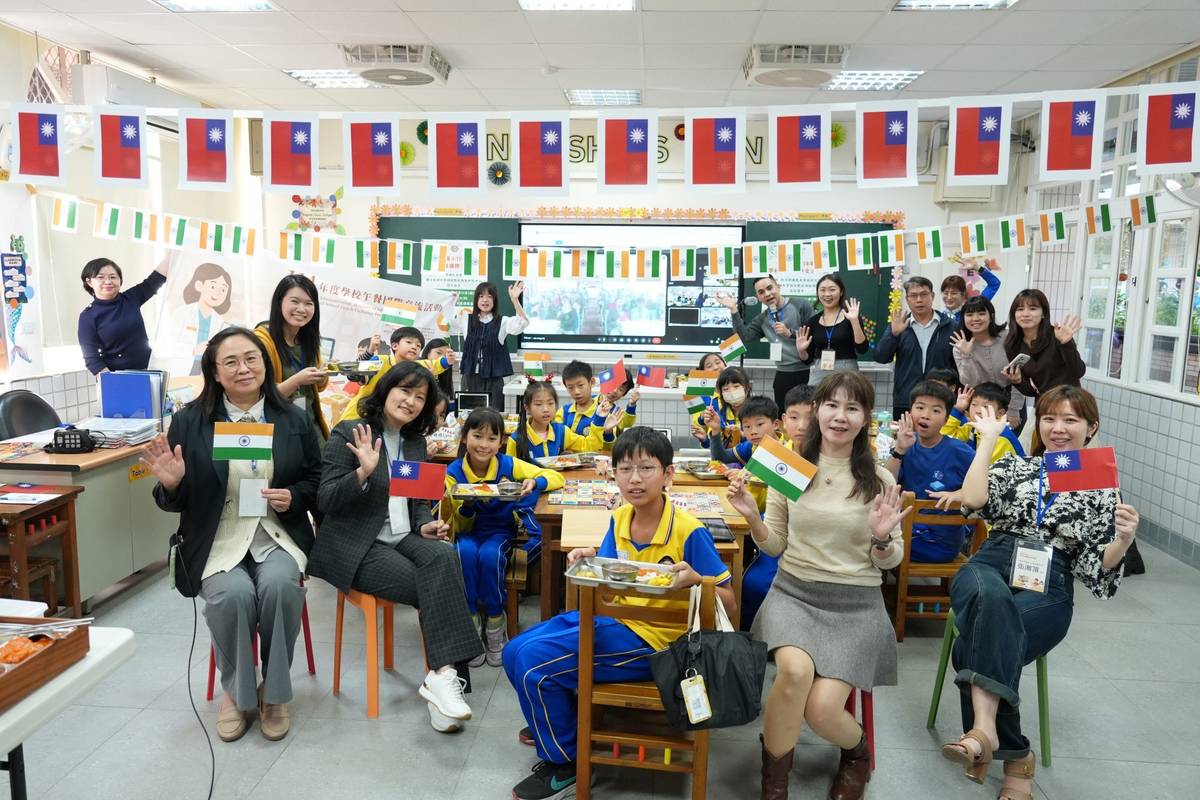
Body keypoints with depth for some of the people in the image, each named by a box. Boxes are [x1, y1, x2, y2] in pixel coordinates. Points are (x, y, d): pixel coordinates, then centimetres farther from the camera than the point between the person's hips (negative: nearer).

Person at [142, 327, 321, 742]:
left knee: (279, 585, -30)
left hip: (277, 537, 1)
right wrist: (171, 485, -17)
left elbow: (316, 481, 13)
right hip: (217, 541, -1)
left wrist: (293, 497, -8)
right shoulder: (189, 421, 2)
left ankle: (273, 692, -4)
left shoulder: (293, 419, 6)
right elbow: (177, 503, 5)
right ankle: (236, 690, 0)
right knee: (232, 593, -30)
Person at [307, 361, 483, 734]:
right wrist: (362, 472, -26)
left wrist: (425, 524, -3)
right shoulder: (348, 434, -5)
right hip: (358, 547, -5)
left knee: (444, 556, -29)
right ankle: (443, 674, -16)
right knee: (434, 588, -27)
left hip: (403, 537, 5)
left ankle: (442, 675, -33)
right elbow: (325, 500, -10)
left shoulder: (415, 441, 13)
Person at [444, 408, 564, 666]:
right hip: (468, 533, 1)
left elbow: (557, 477, -9)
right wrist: (467, 505, -26)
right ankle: (471, 622, -15)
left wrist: (535, 483, -31)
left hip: (500, 531, -1)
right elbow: (462, 525, -3)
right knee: (466, 552, -34)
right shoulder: (454, 472, -9)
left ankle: (495, 622, -11)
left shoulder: (509, 465, -11)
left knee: (489, 555, -34)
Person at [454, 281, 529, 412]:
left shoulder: (503, 322, 1)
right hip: (470, 377, 2)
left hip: (493, 378, -2)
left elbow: (524, 323, -15)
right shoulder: (466, 320, 9)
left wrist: (515, 299, -27)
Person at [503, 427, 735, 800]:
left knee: (534, 664, -17)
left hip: (651, 639, -7)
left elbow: (730, 606, -14)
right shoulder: (619, 519, 1)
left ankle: (565, 764, 5)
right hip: (612, 619, 8)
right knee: (515, 653, 4)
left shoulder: (688, 531, -19)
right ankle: (560, 719, 29)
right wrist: (590, 560, -9)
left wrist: (695, 580, -34)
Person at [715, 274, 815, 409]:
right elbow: (744, 337, -3)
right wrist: (733, 310, -7)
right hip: (784, 374, 4)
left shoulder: (800, 305, -3)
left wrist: (790, 333, -19)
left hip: (808, 371, -4)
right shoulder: (762, 319, 11)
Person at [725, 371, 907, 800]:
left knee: (821, 710, -18)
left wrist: (883, 539, -18)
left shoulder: (879, 479, -2)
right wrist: (752, 516, -14)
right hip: (793, 592, 1)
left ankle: (857, 750, 22)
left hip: (856, 604, 0)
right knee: (796, 669, -32)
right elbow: (774, 546, 6)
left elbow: (889, 562, 4)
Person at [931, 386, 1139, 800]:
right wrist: (988, 437, 7)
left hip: (1049, 587, 0)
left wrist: (1124, 539, -12)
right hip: (990, 566, 0)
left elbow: (1097, 568, 9)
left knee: (987, 637, -34)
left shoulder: (1102, 489, 17)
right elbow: (973, 499, -3)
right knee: (993, 600, -38)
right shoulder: (1015, 465, 19)